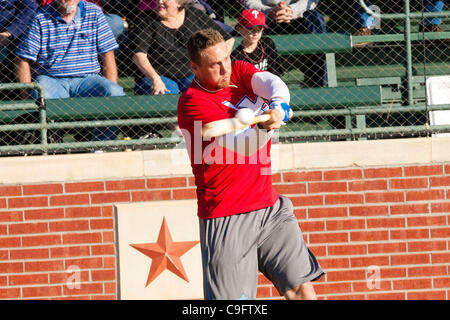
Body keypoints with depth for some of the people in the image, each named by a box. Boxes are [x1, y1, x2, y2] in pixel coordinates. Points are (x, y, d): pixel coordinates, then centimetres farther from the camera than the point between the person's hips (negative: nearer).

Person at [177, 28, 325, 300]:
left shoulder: (239, 71, 6)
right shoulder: (192, 102, -12)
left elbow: (273, 84, -13)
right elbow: (241, 144, -23)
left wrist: (278, 106, -34)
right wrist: (264, 127, -42)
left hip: (270, 206, 6)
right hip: (226, 218, -6)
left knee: (302, 289, 0)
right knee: (231, 299, -9)